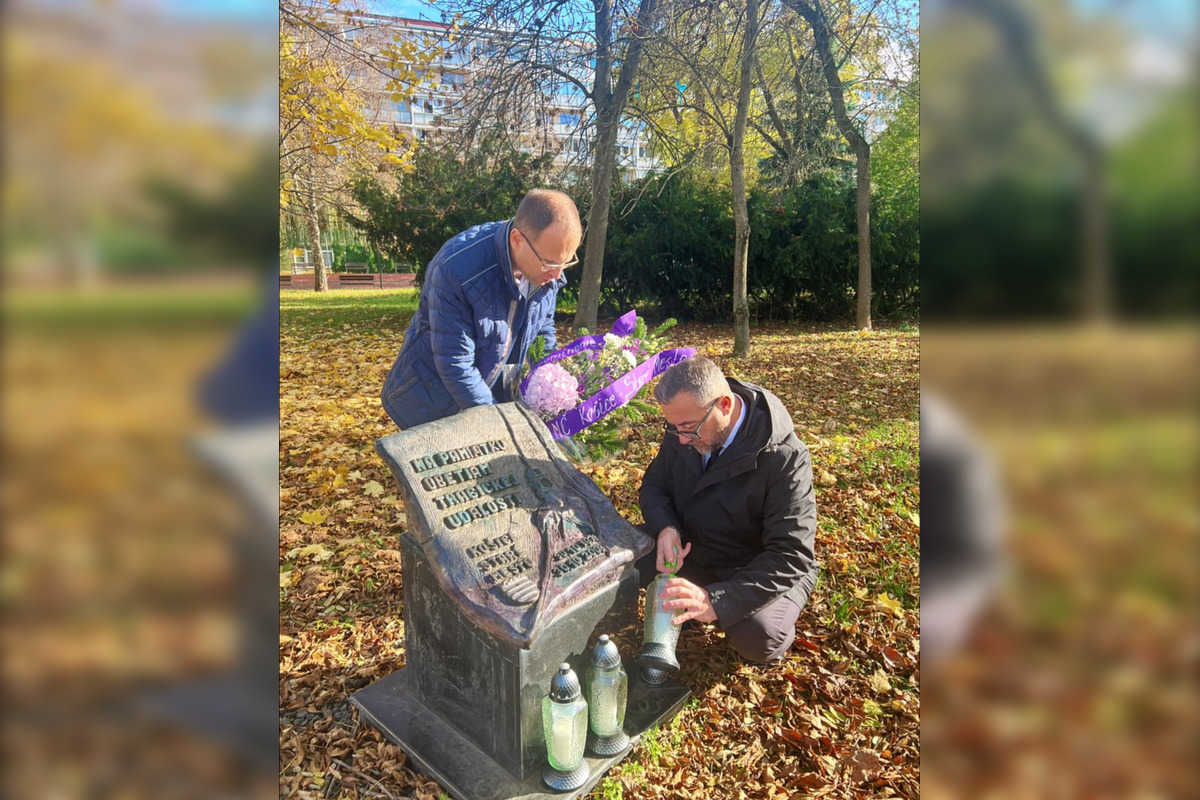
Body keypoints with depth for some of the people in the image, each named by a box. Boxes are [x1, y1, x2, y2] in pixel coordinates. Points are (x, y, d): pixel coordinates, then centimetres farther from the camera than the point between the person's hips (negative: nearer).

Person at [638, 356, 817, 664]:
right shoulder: (683, 429, -13)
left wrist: (717, 600, -43)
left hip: (763, 571, -5)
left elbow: (792, 556, -31)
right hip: (690, 548, 5)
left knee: (758, 637, -34)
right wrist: (666, 528, -23)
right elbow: (654, 483, 1)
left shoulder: (784, 458, -29)